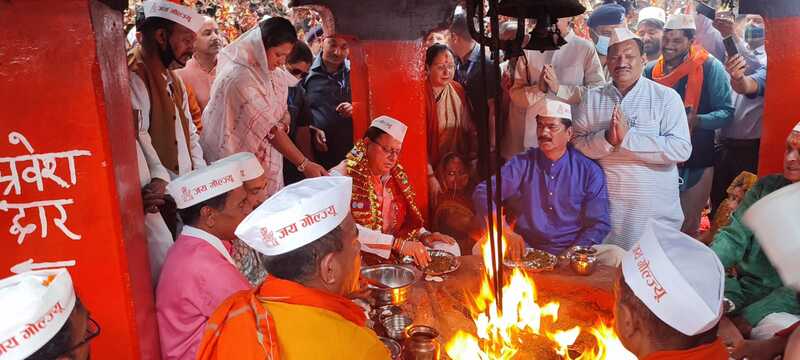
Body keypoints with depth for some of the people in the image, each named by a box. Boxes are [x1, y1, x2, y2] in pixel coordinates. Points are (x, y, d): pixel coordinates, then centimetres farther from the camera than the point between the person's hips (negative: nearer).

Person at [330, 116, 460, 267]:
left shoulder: (397, 176, 9)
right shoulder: (342, 175, -12)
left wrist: (423, 236, -1)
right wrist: (397, 243, -30)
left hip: (395, 254, 7)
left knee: (449, 248, -3)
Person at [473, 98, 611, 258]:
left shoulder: (590, 171, 2)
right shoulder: (523, 163, 4)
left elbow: (599, 223, 0)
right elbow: (483, 193, -5)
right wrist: (506, 232, -21)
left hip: (570, 251, 1)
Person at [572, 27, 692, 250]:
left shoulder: (666, 97, -2)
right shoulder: (592, 98, 7)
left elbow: (681, 149, -12)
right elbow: (576, 143, 0)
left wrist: (628, 137, -18)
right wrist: (606, 139, -18)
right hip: (606, 209, 2)